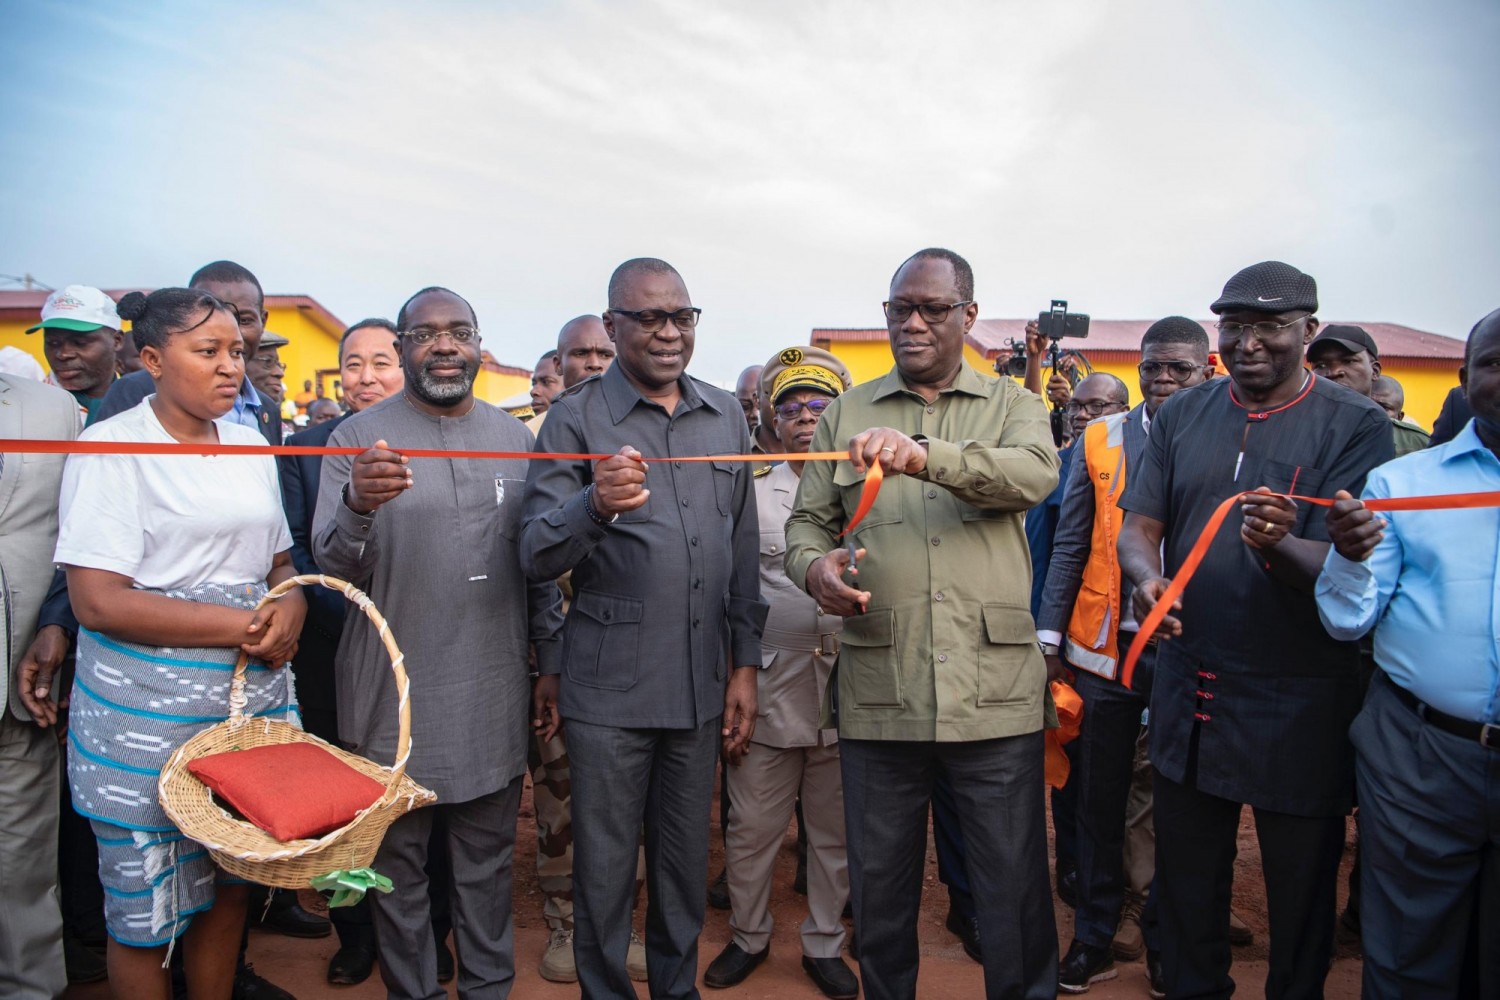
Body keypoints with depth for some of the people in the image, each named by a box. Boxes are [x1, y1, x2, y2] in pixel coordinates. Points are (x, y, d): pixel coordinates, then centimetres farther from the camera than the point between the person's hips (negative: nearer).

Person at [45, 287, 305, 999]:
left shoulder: (251, 447, 9)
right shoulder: (112, 446, -9)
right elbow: (97, 599, -16)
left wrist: (290, 607, -6)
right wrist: (242, 626, -18)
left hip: (252, 700, 5)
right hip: (146, 719, -5)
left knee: (228, 890, 16)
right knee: (144, 916, 9)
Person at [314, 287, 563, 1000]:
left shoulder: (514, 437, 6)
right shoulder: (360, 437, -4)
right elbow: (334, 567, -11)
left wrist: (550, 662, 8)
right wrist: (358, 506, -32)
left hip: (494, 694, 3)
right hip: (395, 696, -2)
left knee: (487, 859, 16)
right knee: (399, 863, 13)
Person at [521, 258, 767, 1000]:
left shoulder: (726, 416, 8)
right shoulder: (576, 418, -4)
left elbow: (744, 549, 11)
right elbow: (535, 555, -11)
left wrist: (744, 664, 7)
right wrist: (595, 505, -31)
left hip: (702, 683, 4)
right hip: (609, 686, -3)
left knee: (686, 861, 17)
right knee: (604, 866, 10)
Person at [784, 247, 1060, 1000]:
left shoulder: (1012, 406, 7)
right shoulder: (847, 413, 12)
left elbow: (1035, 473, -14)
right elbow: (806, 521, 11)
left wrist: (924, 453, -31)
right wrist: (813, 564, -13)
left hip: (995, 693, -1)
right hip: (877, 693, 2)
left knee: (1014, 889, 9)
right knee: (879, 883, 15)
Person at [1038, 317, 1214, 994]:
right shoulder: (1099, 439, 5)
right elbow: (1070, 545, 5)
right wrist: (1050, 638, 0)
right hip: (1105, 647, 1)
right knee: (1099, 799, 10)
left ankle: (1168, 941, 30)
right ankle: (1095, 940, 26)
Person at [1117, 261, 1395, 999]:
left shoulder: (1355, 426, -7)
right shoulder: (1181, 415, 5)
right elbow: (1137, 525, 1)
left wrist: (1281, 546, -37)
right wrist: (1146, 576, -21)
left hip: (1299, 702, -3)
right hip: (1188, 687, 4)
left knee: (1300, 889, 14)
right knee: (1186, 879, 18)